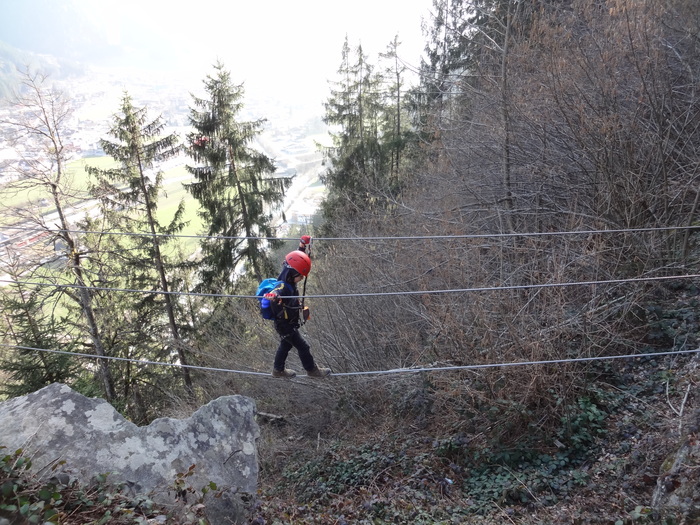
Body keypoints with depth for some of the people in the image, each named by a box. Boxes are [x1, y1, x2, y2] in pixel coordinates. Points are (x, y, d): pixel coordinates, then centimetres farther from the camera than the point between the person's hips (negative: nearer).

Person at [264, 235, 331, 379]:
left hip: (287, 324, 9)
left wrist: (302, 246, 11)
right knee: (304, 347, 7)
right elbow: (276, 292, -59)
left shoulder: (289, 282, -7)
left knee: (286, 345, 26)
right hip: (286, 326, -9)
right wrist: (272, 295, -82)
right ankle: (312, 370, 27)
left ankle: (278, 370, 43)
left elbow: (295, 260, 8)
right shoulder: (283, 287, -34)